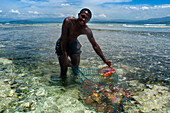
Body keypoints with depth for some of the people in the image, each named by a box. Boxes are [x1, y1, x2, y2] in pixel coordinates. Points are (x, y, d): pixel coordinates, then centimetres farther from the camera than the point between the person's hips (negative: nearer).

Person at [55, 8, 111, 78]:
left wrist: (105, 60, -10)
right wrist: (65, 58, -32)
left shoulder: (86, 30, -20)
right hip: (62, 45, -3)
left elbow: (95, 45, -11)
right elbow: (63, 40, -28)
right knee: (64, 70, -6)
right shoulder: (68, 21, -30)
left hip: (74, 44, 3)